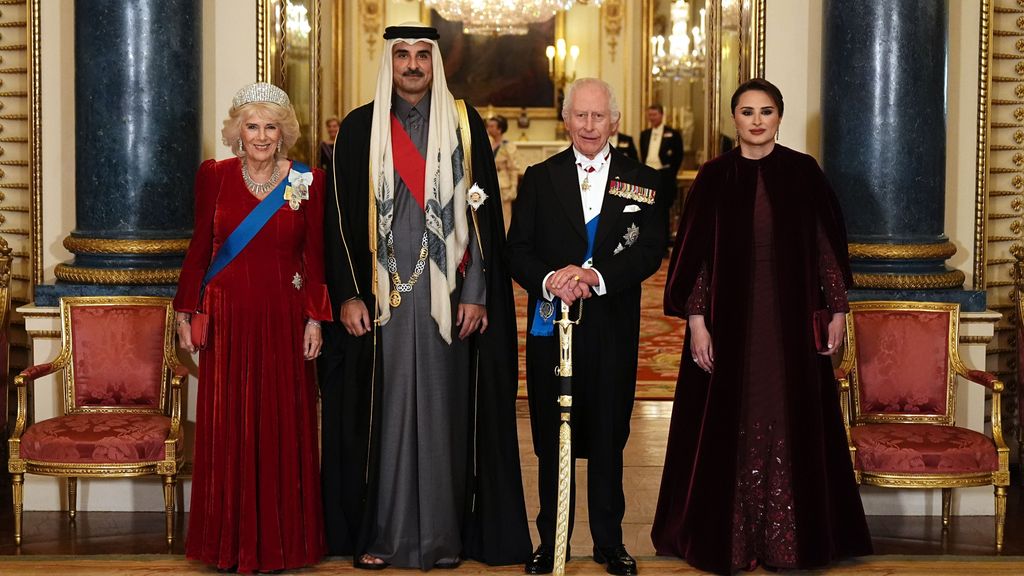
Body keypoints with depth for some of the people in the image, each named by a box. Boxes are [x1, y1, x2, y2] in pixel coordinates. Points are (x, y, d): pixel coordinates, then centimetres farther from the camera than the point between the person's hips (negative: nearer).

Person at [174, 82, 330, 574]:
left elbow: (314, 256, 1)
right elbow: (199, 248, 7)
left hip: (283, 318, -1)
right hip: (228, 317, 1)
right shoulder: (214, 176, 3)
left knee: (282, 426, 3)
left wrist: (315, 319, -4)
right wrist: (185, 311, 6)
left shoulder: (308, 181, 1)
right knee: (227, 427, 4)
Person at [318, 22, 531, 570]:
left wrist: (476, 294, -4)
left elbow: (483, 212, 2)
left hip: (447, 293, 0)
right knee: (382, 409, 3)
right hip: (380, 292, 0)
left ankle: (443, 535, 13)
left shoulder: (465, 124, 4)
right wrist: (348, 294, -3)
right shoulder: (359, 128, 4)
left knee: (442, 409, 4)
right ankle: (377, 533, 13)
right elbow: (341, 216, 4)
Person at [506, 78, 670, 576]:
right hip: (551, 324, 0)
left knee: (608, 440, 9)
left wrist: (596, 277, -20)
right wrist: (549, 280, -20)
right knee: (552, 440, 7)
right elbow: (517, 250, 0)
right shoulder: (539, 178, 6)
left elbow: (650, 251, -5)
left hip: (613, 328, 0)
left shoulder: (642, 181, 5)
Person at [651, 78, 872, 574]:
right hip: (730, 320, 0)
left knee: (790, 427, 5)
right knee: (730, 428, 4)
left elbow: (827, 245, 4)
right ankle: (730, 536, 17)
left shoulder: (803, 172, 2)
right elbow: (695, 252, -1)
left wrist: (837, 311, 2)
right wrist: (696, 320, -7)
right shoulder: (714, 177, 0)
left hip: (790, 321, 1)